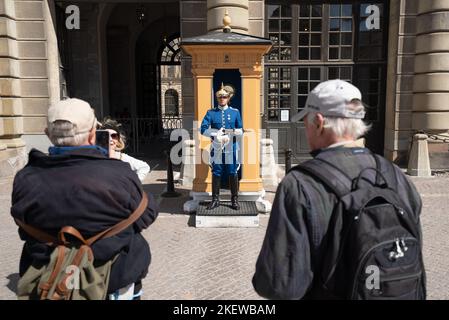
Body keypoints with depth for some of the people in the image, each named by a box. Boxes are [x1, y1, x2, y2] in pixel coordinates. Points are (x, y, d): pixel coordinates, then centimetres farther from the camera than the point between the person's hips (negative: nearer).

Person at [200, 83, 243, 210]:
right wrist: (217, 134, -16)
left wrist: (230, 131, -14)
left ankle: (234, 200, 12)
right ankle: (215, 199, 14)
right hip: (216, 148, 0)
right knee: (216, 174, 4)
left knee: (233, 174, 2)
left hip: (231, 148, 0)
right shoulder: (211, 113, 5)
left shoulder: (235, 112, 6)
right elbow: (203, 130, -5)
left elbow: (240, 131, 3)